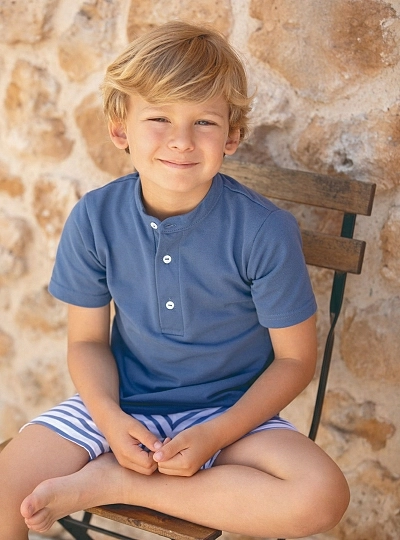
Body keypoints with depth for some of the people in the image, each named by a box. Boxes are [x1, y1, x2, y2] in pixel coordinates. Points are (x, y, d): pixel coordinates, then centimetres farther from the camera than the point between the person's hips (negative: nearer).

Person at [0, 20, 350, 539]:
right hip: (123, 404, 1)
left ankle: (111, 481, -17)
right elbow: (88, 339, 0)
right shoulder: (94, 219, -9)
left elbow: (295, 358, -9)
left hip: (231, 410, -1)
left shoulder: (266, 232, -18)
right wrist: (110, 419, -19)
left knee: (323, 493, -28)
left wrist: (216, 435, -20)